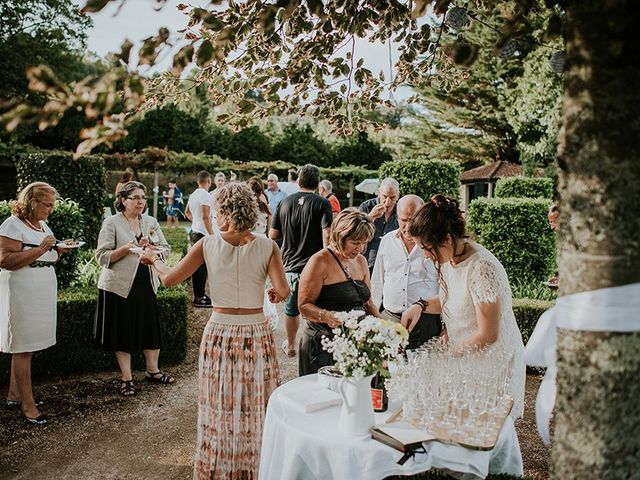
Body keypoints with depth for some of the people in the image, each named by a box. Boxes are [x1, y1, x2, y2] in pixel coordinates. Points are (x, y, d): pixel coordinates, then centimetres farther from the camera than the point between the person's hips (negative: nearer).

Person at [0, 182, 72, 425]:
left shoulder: (43, 226, 15)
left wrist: (59, 250, 4)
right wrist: (40, 249, -22)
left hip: (42, 296, 8)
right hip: (22, 296, -8)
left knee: (26, 347, 12)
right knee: (23, 348, -2)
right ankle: (27, 403, 4)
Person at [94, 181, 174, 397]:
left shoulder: (151, 222, 9)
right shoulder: (112, 223, -5)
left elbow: (165, 249, 7)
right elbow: (102, 256, -10)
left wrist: (152, 248, -13)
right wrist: (125, 249, -23)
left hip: (147, 284, 4)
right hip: (120, 286, -4)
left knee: (152, 327, 8)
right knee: (124, 331, 4)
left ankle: (152, 370, 26)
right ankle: (126, 378, 17)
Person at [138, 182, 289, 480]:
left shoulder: (208, 245, -6)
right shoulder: (267, 247, -8)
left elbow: (169, 279, 0)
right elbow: (283, 292, -17)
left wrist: (154, 260, 20)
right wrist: (274, 295, 6)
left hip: (218, 333, 1)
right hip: (256, 335, -1)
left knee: (219, 407, 16)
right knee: (256, 409, 13)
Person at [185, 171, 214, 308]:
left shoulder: (193, 195, 13)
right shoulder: (205, 195, -14)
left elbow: (187, 212, 27)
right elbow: (205, 216, -20)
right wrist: (212, 234, -19)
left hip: (194, 232, 10)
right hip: (202, 233, -10)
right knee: (202, 266, -6)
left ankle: (198, 294, 23)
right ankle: (199, 298, -4)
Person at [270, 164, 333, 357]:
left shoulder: (284, 202, 4)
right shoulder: (322, 203, -9)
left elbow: (273, 235, 7)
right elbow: (327, 235, -18)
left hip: (291, 264, 4)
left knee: (291, 308, 19)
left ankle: (290, 345, 35)